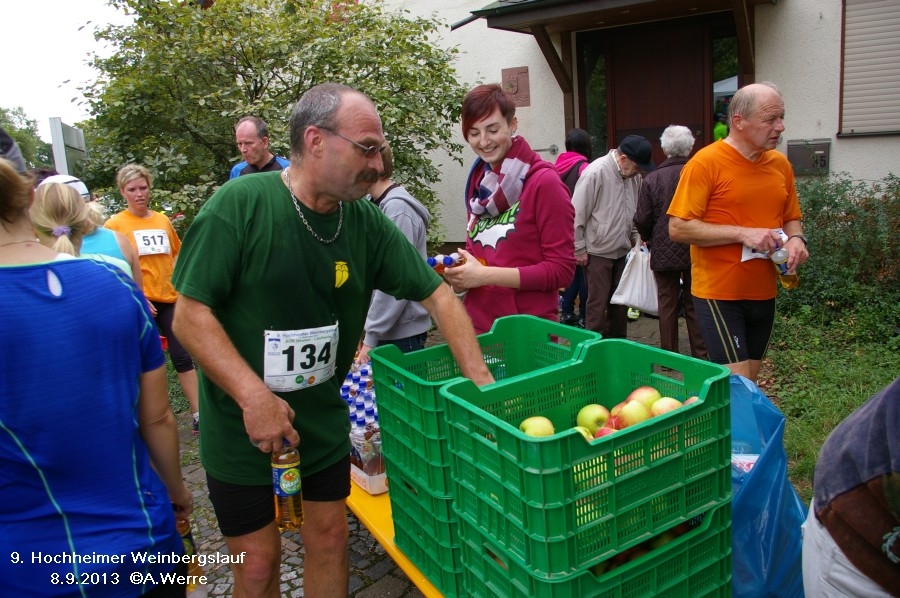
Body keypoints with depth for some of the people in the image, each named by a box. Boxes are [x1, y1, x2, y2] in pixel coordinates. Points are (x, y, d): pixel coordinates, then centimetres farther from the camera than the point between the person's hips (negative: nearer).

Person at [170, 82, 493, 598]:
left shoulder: (368, 223, -7)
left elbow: (437, 295, -3)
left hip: (324, 421, 4)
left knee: (330, 538, 15)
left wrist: (484, 383, -10)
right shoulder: (240, 205, -19)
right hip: (241, 426, -3)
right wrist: (254, 396, -27)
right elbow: (190, 313, -18)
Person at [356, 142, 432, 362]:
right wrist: (363, 326, 14)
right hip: (385, 330, 8)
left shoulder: (398, 208, -17)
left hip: (402, 333, -8)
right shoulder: (377, 205, 9)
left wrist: (371, 337, -17)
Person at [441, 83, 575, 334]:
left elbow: (561, 270, -13)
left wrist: (486, 275, -19)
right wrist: (461, 273, -4)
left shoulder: (544, 182, -11)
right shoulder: (478, 181, 5)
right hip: (477, 326, 5)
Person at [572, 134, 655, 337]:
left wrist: (636, 236, 10)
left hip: (622, 251, 7)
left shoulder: (634, 175, 2)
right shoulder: (596, 173, -19)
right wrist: (579, 249, -13)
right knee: (598, 302, 0)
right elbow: (577, 214, -17)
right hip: (597, 252, -7)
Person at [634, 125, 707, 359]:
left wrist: (647, 238, 14)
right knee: (695, 304, 12)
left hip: (664, 251, -1)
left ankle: (669, 355, 17)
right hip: (697, 251, 1)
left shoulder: (652, 179, -10)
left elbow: (642, 219, -6)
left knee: (667, 303, 9)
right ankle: (700, 355, 18)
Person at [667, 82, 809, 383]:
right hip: (719, 293, -6)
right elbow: (678, 228, -17)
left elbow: (791, 218, 20)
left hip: (763, 294, 7)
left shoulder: (780, 164, 7)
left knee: (750, 380, 15)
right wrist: (742, 233, -21)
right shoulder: (706, 162, -12)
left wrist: (796, 239, -3)